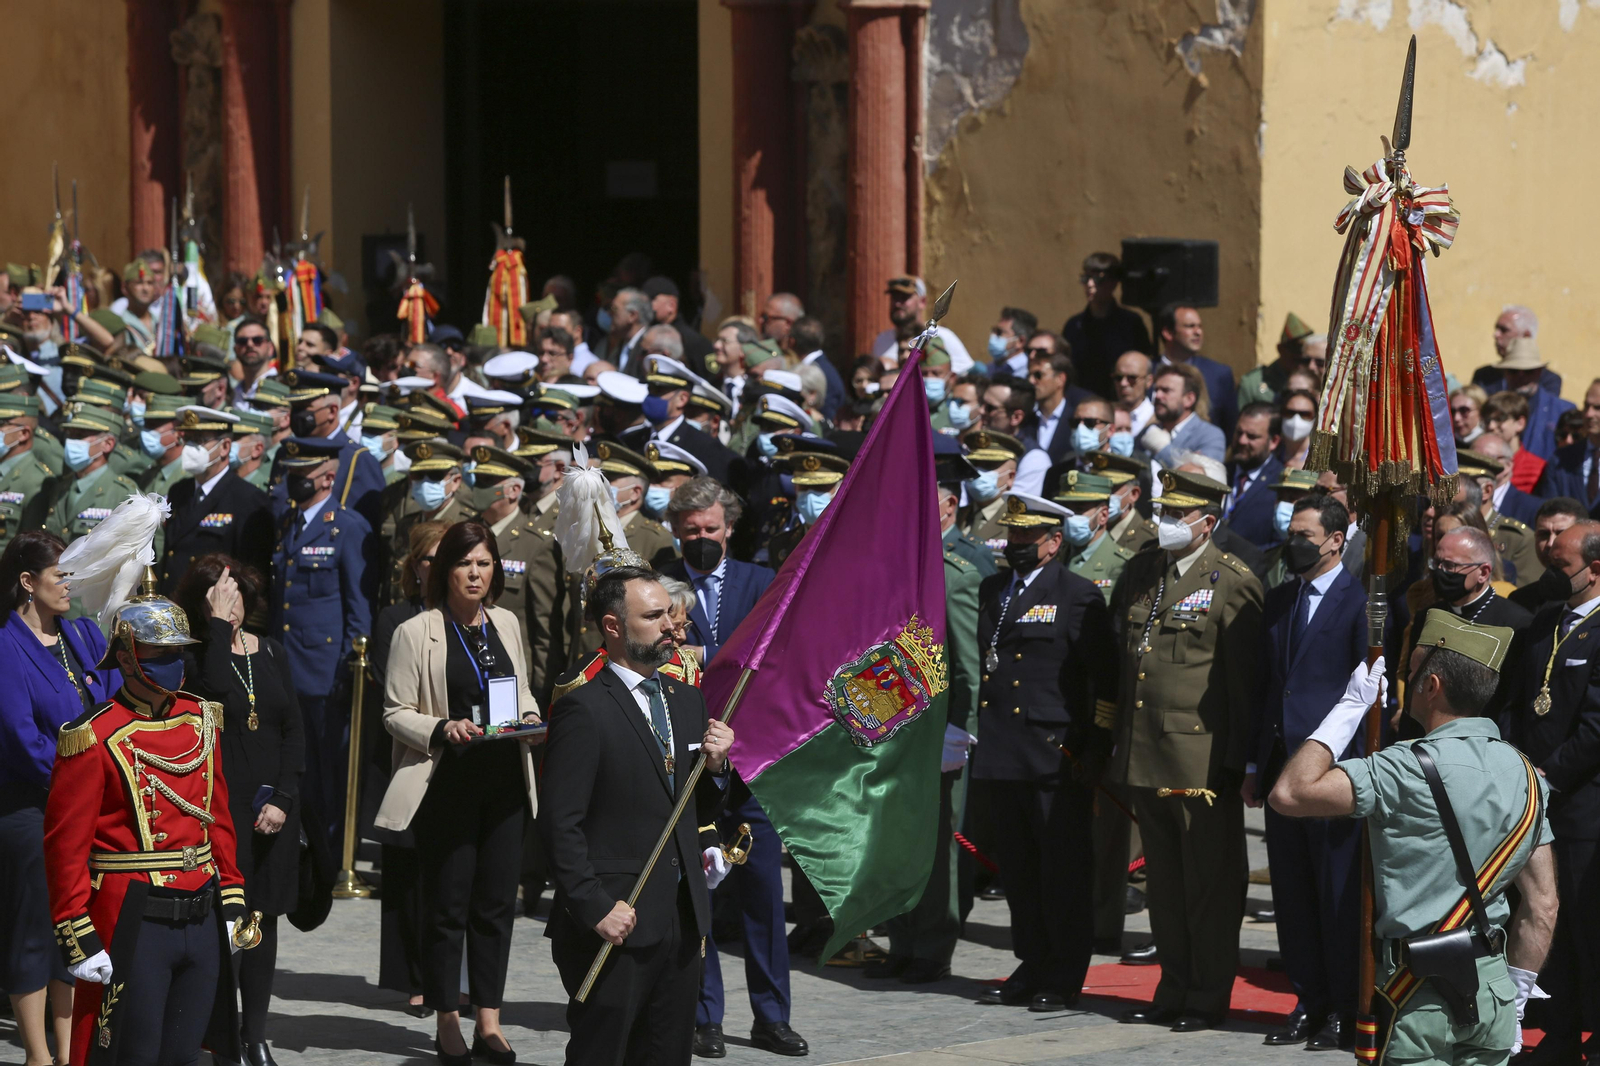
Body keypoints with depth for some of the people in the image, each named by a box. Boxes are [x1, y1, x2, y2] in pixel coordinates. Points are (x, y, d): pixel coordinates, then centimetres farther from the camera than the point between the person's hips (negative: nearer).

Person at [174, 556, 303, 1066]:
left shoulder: (271, 654, 11)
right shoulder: (194, 655, -3)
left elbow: (294, 731, 9)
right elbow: (216, 689, -26)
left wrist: (281, 799, -2)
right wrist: (219, 625, -18)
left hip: (271, 809, 5)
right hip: (217, 807, -4)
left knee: (262, 919, 8)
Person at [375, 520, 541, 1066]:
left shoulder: (505, 624, 10)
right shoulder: (416, 633, -5)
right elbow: (396, 713, -4)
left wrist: (528, 717, 0)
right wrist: (443, 729, -21)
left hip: (504, 783, 5)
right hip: (447, 785, -5)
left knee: (497, 902, 5)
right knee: (447, 906, 1)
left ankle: (488, 1021, 13)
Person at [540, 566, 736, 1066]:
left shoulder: (687, 700, 15)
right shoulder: (583, 709, -9)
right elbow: (560, 824, -13)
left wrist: (714, 766, 0)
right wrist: (595, 908, -18)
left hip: (681, 924, 7)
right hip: (616, 925, -7)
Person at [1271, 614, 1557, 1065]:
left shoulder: (1412, 770, -16)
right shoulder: (1524, 774, 7)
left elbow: (1290, 794, -20)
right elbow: (1543, 906, 10)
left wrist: (1351, 706, -10)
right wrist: (1514, 1001, 18)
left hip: (1423, 1000, -7)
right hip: (1494, 991, 7)